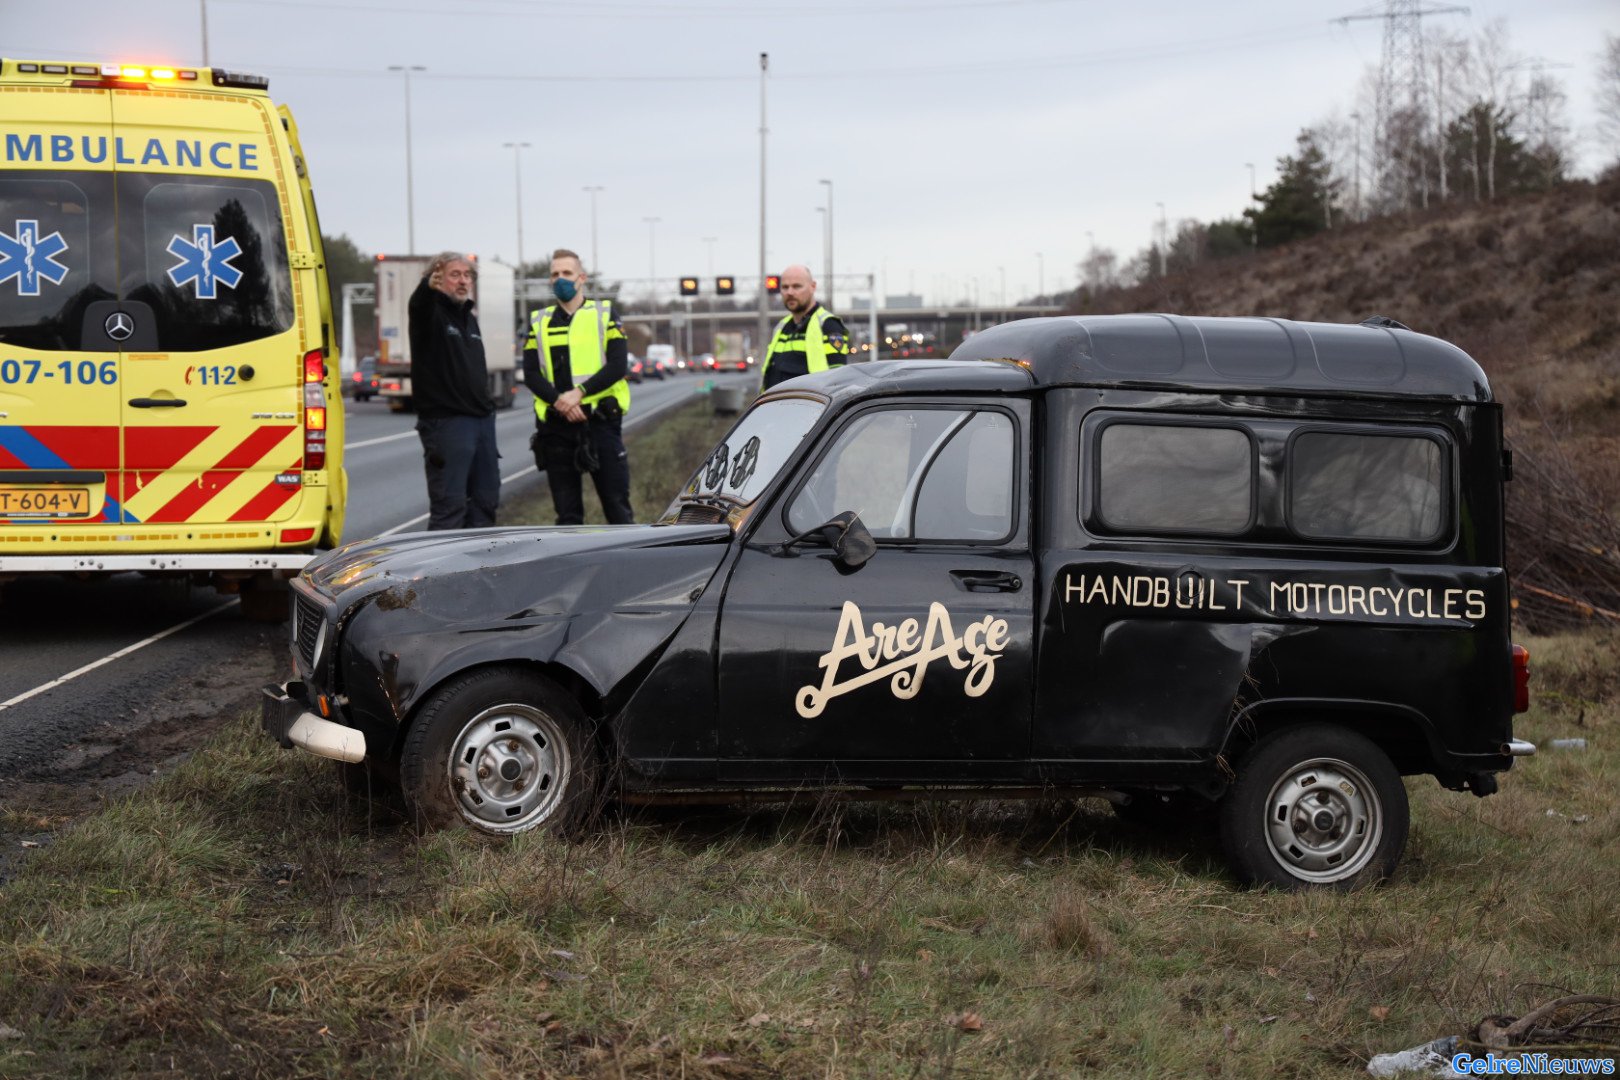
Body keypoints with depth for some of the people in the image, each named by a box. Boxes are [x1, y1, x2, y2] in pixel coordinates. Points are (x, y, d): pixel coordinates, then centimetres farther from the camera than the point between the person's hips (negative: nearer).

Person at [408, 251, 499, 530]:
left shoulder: (470, 318, 19)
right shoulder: (430, 312, -5)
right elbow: (417, 303, -31)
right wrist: (429, 286, -53)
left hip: (482, 420, 8)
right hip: (445, 421, -8)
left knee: (485, 500, 11)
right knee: (449, 505, -11)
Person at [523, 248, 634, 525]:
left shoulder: (604, 314, 6)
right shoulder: (539, 322, 12)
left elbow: (618, 365, -5)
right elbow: (531, 374, 4)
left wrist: (579, 392, -16)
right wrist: (558, 401, -14)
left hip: (601, 421, -2)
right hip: (556, 426, 2)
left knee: (616, 504, -2)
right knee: (567, 512, 6)